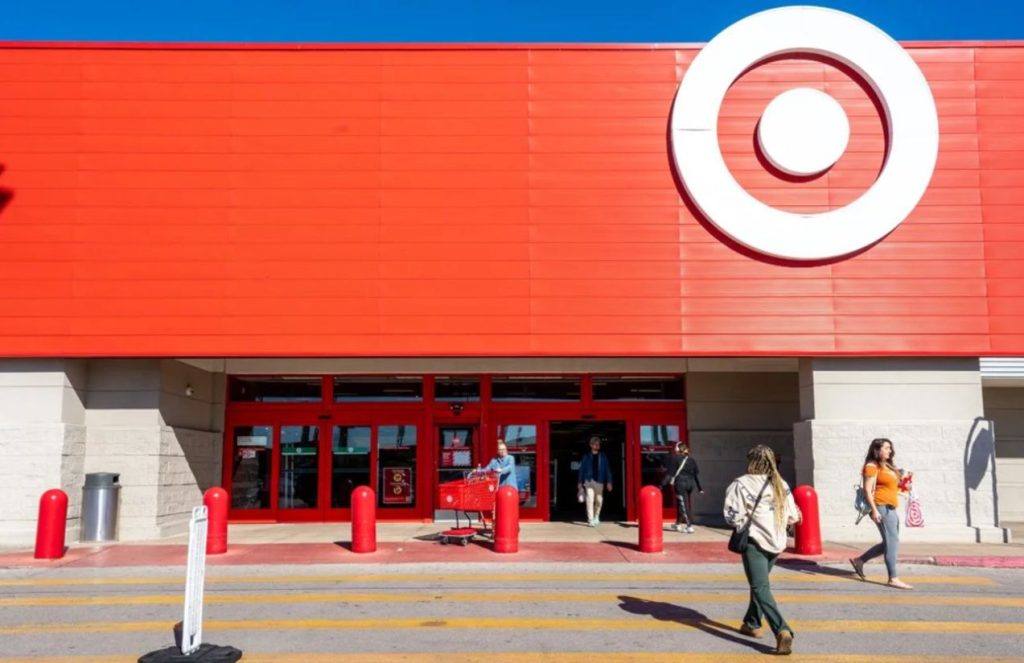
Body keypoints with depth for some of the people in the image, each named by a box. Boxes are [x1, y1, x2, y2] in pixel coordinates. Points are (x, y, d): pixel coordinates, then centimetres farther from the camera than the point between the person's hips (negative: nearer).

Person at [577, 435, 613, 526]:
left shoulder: (603, 457, 8)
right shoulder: (587, 457, 6)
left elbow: (607, 470, 6)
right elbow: (582, 469, 8)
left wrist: (609, 482, -1)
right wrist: (580, 482, 5)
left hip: (599, 481, 2)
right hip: (589, 481, -2)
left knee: (599, 500, 8)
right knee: (590, 500, -11)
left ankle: (596, 517, 30)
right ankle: (590, 519, -11)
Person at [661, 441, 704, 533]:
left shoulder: (674, 459, -6)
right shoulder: (691, 460, 10)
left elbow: (669, 473, -8)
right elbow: (697, 475, 10)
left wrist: (662, 484, -6)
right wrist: (700, 488, 13)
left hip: (680, 483, -6)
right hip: (690, 483, 6)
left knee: (682, 505, -2)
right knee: (680, 504, 21)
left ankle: (690, 527, -10)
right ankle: (678, 524, 33)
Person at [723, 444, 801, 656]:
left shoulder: (741, 484, -11)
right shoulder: (781, 485, 5)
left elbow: (733, 515, -16)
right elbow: (792, 517, 7)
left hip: (754, 541, -6)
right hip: (776, 541, 6)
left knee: (760, 588, -7)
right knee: (760, 583, 24)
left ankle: (782, 630, -23)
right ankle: (752, 624, 33)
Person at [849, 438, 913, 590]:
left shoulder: (887, 466, 19)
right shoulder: (872, 467, -9)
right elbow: (867, 489, -16)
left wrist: (900, 478, 14)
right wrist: (874, 509, -22)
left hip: (890, 508, 10)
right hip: (881, 507, -10)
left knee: (889, 543, 12)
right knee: (892, 542, -10)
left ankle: (859, 560, 22)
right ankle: (893, 579, -7)